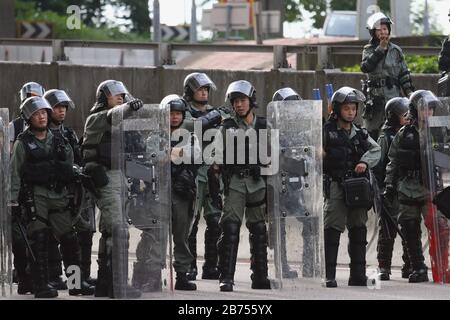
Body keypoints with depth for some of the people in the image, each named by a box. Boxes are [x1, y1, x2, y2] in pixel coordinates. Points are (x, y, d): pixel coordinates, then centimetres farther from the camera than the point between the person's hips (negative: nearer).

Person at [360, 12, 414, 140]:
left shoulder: (395, 50, 8)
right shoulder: (369, 50, 5)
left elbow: (403, 72, 10)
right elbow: (365, 67, -14)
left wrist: (408, 90, -2)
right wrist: (380, 49, -15)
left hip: (393, 95, 0)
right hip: (375, 95, 0)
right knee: (371, 132, 2)